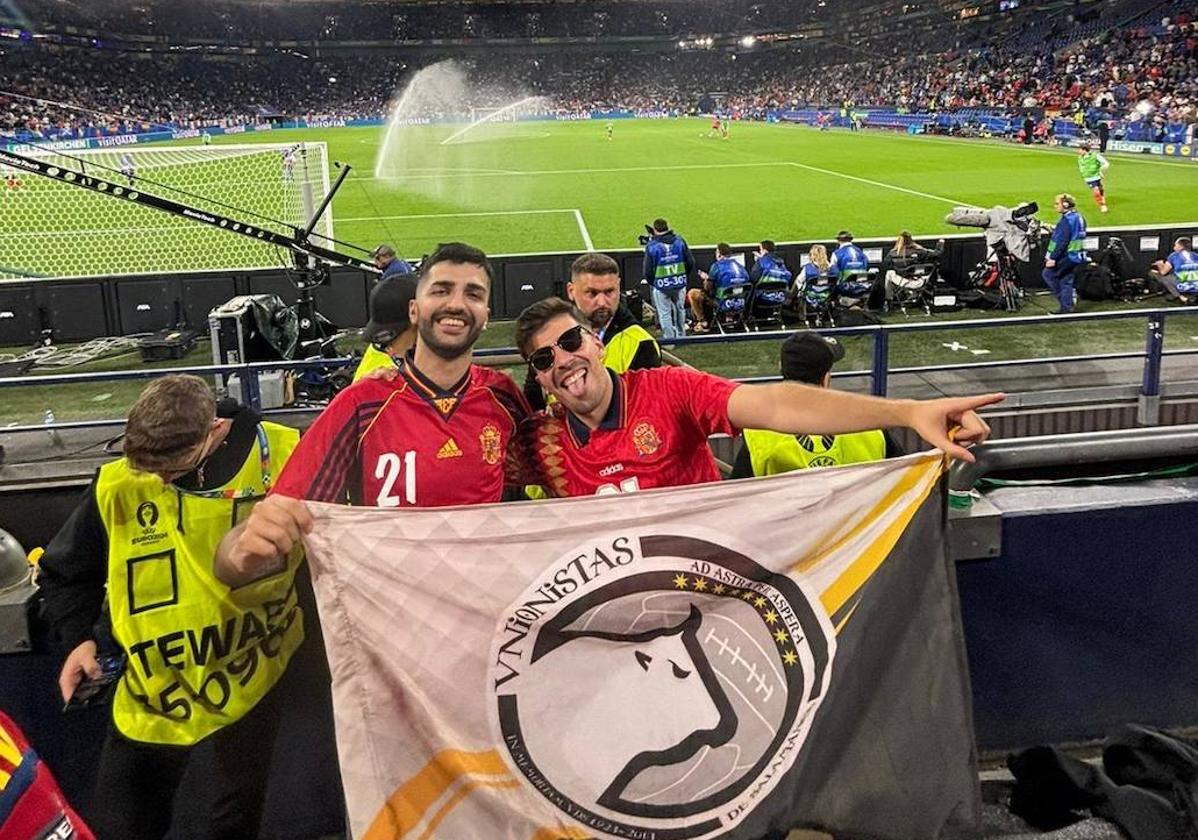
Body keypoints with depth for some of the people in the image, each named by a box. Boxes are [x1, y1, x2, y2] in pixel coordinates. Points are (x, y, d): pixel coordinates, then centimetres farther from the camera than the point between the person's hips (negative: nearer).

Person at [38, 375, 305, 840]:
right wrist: (79, 636, -10)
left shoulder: (283, 454, -19)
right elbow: (64, 571, 2)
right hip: (153, 694, 0)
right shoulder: (118, 486, -15)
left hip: (250, 680, 0)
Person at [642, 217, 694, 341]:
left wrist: (651, 282, 12)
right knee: (680, 310, 20)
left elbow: (648, 270, -6)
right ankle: (681, 336, 32)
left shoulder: (651, 246, -10)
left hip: (661, 285, -3)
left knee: (664, 314, 7)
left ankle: (669, 339, 9)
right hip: (680, 283, 3)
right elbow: (690, 262, 4)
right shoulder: (680, 241, -1)